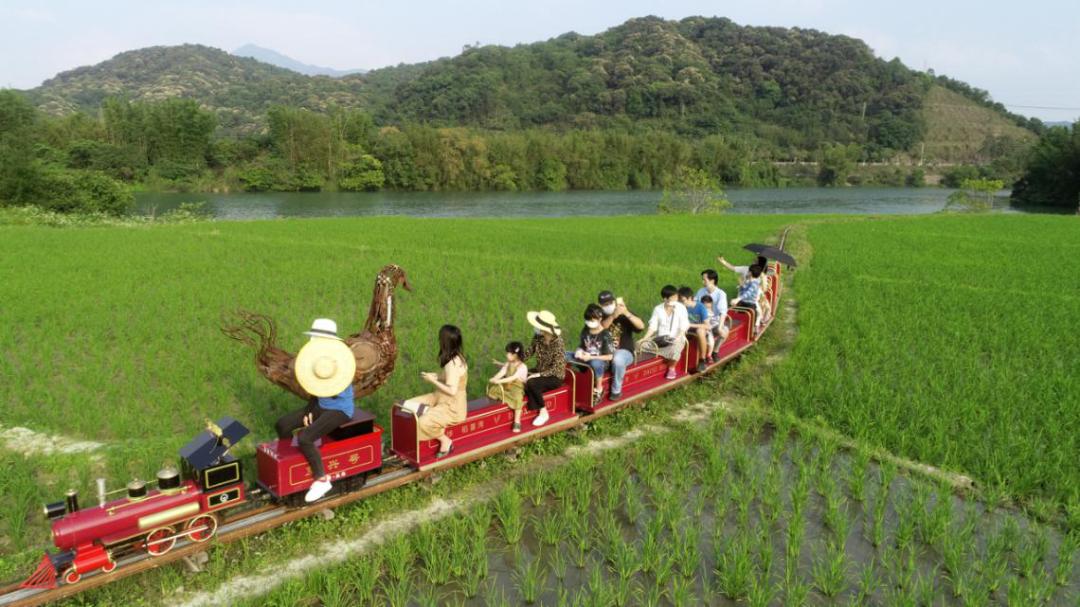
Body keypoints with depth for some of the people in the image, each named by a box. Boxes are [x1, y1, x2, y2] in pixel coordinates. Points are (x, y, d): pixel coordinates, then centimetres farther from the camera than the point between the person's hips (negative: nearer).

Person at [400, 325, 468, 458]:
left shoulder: (453, 364, -24)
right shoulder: (457, 358, 5)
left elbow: (452, 390, -28)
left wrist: (433, 380, -18)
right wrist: (436, 376, 2)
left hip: (452, 407, -10)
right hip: (441, 400, 10)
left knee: (423, 422, -30)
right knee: (407, 405, 1)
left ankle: (446, 441, -6)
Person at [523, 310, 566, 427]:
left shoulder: (557, 343, -25)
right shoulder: (537, 337, -7)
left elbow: (555, 369, -24)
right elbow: (528, 353, 1)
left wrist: (537, 375, -31)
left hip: (555, 377, -6)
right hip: (540, 372, 6)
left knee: (531, 383, -30)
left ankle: (543, 413, -11)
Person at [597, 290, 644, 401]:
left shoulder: (624, 315, 0)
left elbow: (641, 326, -17)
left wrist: (627, 313, -28)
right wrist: (613, 316, -30)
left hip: (624, 352, -3)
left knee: (617, 359, -37)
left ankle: (616, 390, -16)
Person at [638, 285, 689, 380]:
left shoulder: (681, 308, -2)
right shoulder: (658, 309, 5)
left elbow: (683, 327, -7)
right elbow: (653, 326, 1)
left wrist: (678, 338, -25)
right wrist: (644, 338, -14)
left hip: (676, 338, -3)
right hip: (660, 338, 3)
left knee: (674, 349, -37)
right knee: (642, 345, -21)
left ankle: (672, 368, -5)